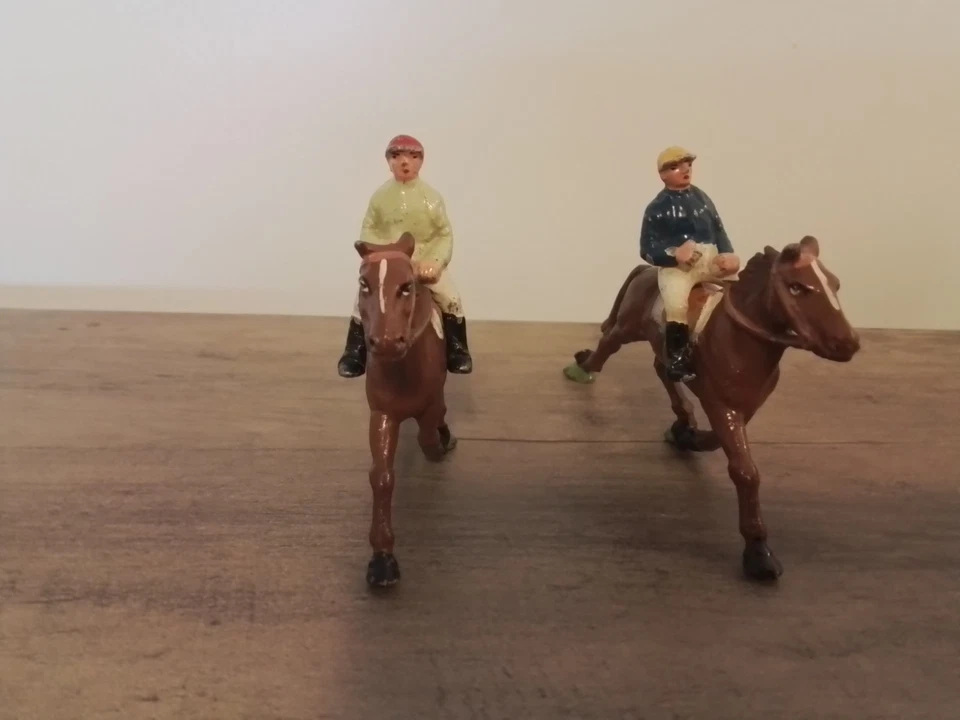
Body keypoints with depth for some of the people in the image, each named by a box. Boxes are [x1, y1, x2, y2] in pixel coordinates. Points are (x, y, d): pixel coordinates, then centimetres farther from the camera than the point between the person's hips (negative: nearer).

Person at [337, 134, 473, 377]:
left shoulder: (432, 197, -4)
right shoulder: (381, 195, -1)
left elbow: (445, 234, -3)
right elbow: (369, 229, 4)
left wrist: (436, 261, -17)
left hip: (425, 262, -1)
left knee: (451, 298, -17)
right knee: (363, 299, -13)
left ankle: (457, 351, 1)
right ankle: (355, 352, 3)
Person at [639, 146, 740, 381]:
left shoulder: (701, 198, 14)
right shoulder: (657, 208, 0)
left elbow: (719, 230, 16)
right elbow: (647, 249, -3)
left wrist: (727, 254, -5)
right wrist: (674, 255, -21)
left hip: (709, 258, 5)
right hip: (674, 265, -5)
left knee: (734, 264, -19)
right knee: (676, 306, -28)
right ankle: (677, 360, -15)